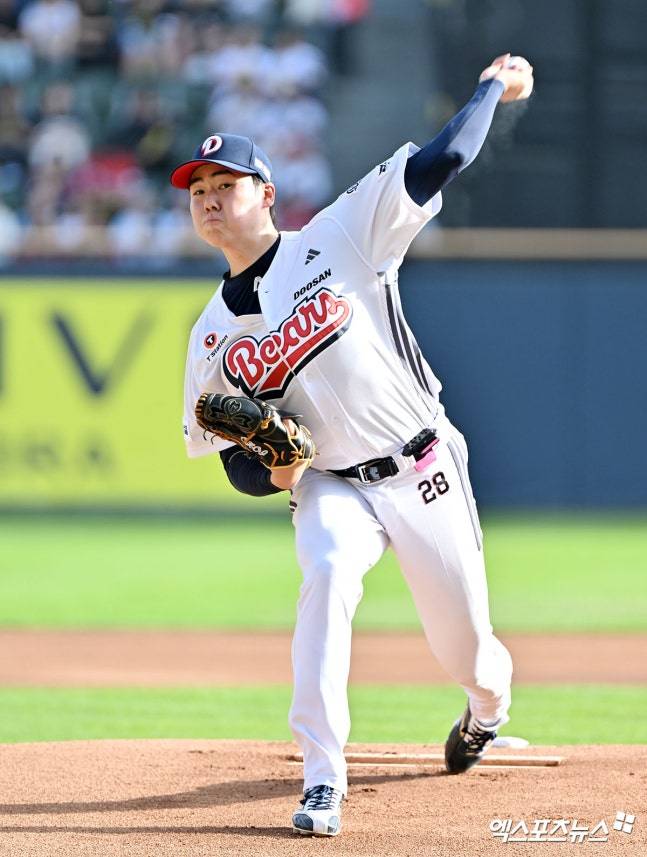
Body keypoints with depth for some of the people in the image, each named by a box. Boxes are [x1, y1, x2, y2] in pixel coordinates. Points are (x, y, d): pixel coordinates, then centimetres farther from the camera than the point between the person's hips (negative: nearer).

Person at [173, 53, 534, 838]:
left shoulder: (337, 239, -7)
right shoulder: (213, 337, 3)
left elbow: (443, 159, -11)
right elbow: (238, 464, 6)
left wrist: (492, 88, 1)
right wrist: (272, 473, -17)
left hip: (426, 474, -1)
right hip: (331, 486, 1)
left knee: (463, 647, 7)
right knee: (327, 572, -32)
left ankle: (487, 707, 48)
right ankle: (322, 782, -32)